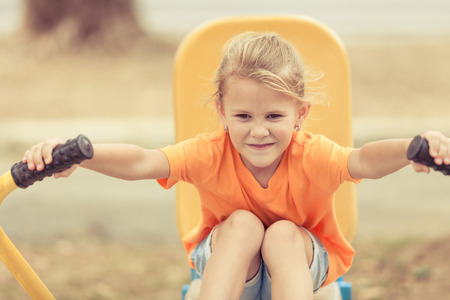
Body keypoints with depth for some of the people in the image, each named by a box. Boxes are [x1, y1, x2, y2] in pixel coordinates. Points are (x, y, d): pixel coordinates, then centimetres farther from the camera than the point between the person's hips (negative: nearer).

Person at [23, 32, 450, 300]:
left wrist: (414, 149, -66)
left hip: (301, 261, 0)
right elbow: (141, 163, -33)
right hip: (226, 265, 0)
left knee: (283, 233, -31)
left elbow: (362, 161, -44)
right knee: (243, 223, -29)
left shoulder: (310, 156, -25)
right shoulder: (211, 154, -21)